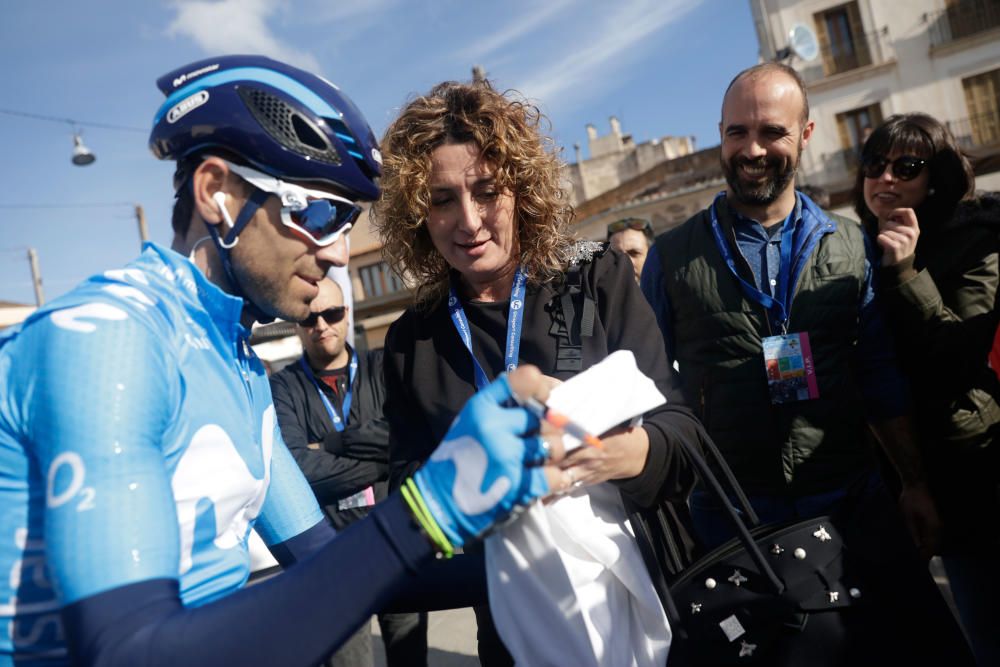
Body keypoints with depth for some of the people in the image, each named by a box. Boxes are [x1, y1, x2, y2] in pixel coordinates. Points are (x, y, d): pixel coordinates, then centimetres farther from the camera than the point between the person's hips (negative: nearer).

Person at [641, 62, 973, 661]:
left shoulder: (849, 246, 3)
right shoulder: (672, 257, -4)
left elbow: (881, 375, 8)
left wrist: (916, 484, 7)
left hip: (853, 504, 2)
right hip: (731, 519, -2)